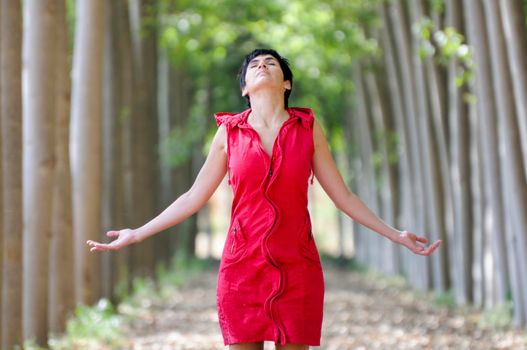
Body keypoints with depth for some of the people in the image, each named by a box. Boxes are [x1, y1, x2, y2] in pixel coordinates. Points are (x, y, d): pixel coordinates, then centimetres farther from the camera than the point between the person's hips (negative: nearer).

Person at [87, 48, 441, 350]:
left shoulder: (308, 128, 3)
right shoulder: (229, 133, 4)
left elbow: (343, 196, 7)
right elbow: (194, 198, 9)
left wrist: (396, 235, 2)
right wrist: (136, 235, 6)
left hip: (297, 268, 0)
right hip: (243, 267, 0)